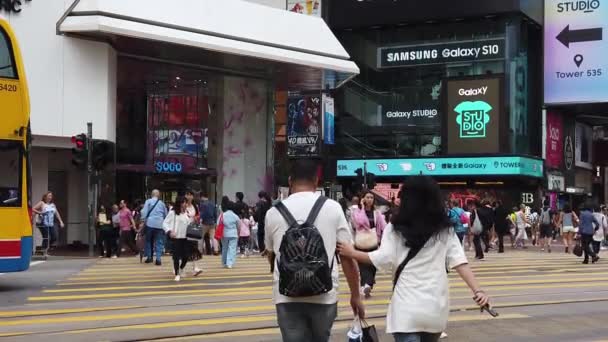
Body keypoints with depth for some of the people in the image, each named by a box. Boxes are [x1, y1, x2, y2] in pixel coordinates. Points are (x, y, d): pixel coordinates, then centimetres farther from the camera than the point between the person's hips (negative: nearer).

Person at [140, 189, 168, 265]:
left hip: (150, 223, -1)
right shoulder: (162, 203, 13)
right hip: (159, 224, 1)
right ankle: (158, 259, -7)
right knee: (159, 242, 2)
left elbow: (144, 212, -7)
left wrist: (143, 221, -5)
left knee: (149, 240, 14)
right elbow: (165, 215, 19)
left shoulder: (148, 201, 4)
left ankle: (149, 257, 16)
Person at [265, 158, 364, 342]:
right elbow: (348, 256, 0)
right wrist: (355, 295, 10)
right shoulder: (332, 208, 0)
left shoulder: (274, 212, 3)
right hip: (324, 295, 0)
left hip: (287, 296, 0)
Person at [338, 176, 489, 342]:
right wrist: (477, 290, -8)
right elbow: (459, 262, -2)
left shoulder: (396, 229, 0)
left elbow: (384, 259, -7)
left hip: (407, 306, -3)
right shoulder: (445, 230, 8)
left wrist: (352, 253, 3)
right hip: (436, 305, 4)